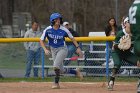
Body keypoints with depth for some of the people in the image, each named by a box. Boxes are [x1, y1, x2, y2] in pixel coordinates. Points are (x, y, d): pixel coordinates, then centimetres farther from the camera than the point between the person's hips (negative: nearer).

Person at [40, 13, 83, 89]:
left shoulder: (63, 30, -15)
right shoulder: (48, 30, -12)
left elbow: (72, 38, -1)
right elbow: (41, 40, -5)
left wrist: (78, 48, -6)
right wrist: (45, 49, -20)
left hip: (62, 49, -4)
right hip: (53, 50, 4)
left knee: (56, 65, -23)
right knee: (61, 70, 8)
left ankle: (56, 83, -13)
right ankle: (76, 72, 33)